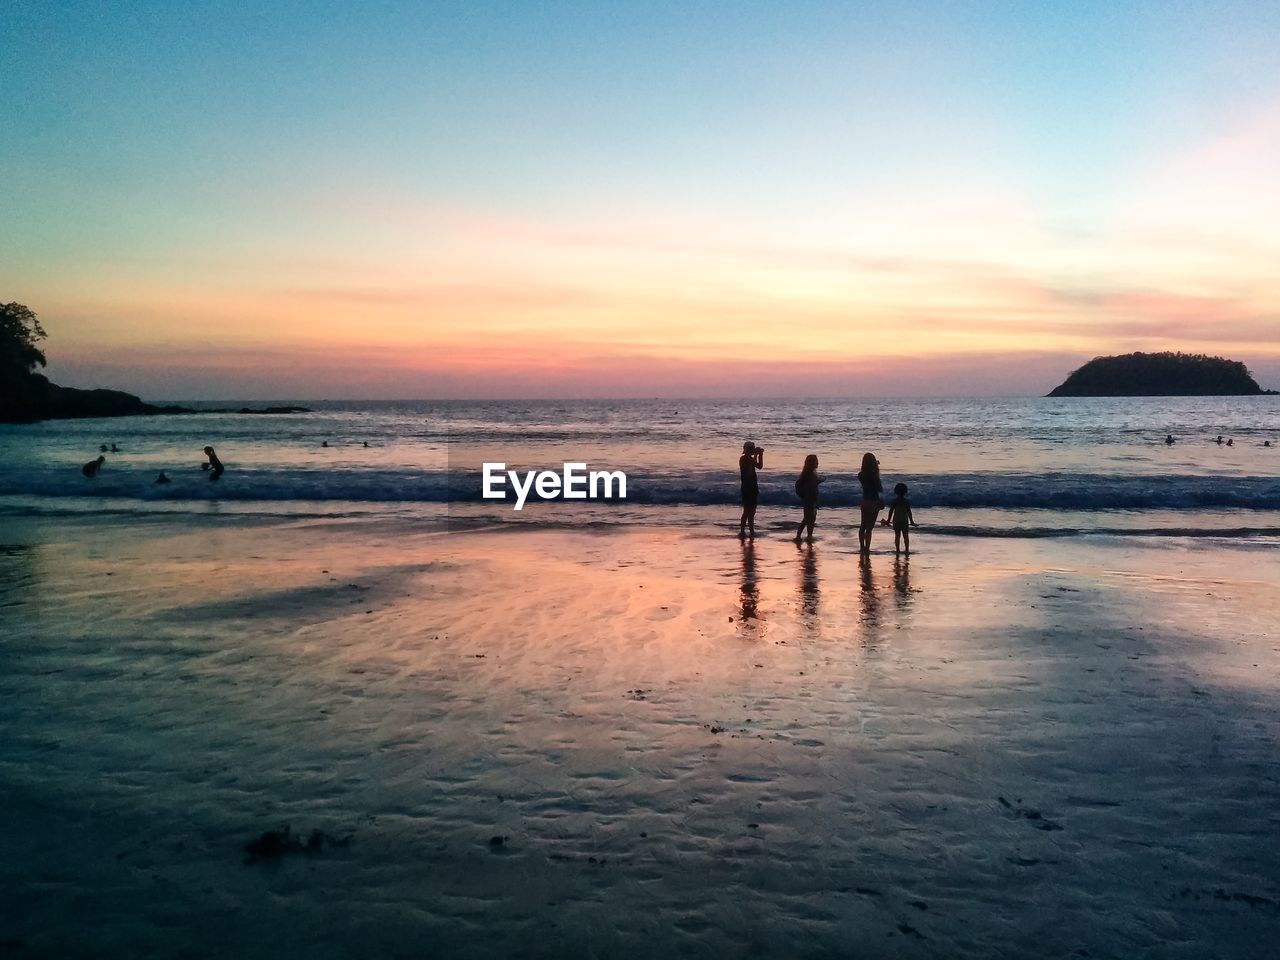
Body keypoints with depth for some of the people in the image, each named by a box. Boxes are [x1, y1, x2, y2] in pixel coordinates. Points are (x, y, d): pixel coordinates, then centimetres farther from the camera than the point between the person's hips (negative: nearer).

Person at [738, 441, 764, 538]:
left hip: (753, 487, 9)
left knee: (752, 511, 10)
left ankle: (752, 531, 15)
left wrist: (760, 454, 8)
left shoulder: (751, 459, 14)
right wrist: (755, 455, -19)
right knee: (747, 510, -9)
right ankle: (742, 531, -8)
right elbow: (749, 470, -24)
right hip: (746, 487, -9)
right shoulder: (743, 459, -11)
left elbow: (760, 466, 18)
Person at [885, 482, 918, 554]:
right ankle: (907, 549, 2)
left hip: (896, 521, 1)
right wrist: (911, 521, 4)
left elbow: (891, 511, -1)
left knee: (897, 536, 5)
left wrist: (888, 520, 6)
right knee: (906, 536, 5)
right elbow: (909, 512, -4)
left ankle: (898, 549, 2)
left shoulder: (894, 501, -2)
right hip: (905, 521, -1)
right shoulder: (907, 501, -5)